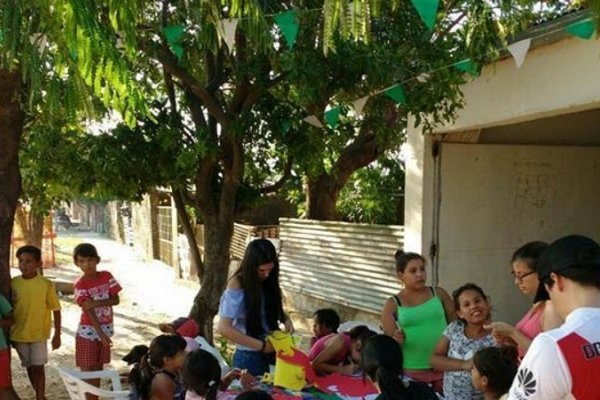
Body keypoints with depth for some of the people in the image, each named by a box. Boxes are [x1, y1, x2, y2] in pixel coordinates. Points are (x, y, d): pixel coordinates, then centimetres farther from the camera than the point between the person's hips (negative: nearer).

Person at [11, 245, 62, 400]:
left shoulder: (46, 284, -11)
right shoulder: (13, 283, -2)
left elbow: (56, 310, -5)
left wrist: (57, 334, -5)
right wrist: (9, 333, 9)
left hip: (39, 334, -4)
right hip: (19, 334, 4)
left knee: (38, 367, 0)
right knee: (29, 367, 14)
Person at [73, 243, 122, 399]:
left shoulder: (107, 276, -3)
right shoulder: (80, 285, -15)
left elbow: (116, 300, -7)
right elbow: (89, 311, -21)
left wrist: (96, 303, -23)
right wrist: (101, 334, -27)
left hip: (106, 328, 4)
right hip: (88, 331, -4)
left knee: (98, 368, 13)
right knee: (87, 370, 0)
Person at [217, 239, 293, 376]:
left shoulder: (269, 281, -1)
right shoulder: (237, 285, -17)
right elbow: (223, 328, -21)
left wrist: (285, 319, -6)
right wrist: (261, 345, -20)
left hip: (272, 353, 5)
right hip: (249, 356, -5)